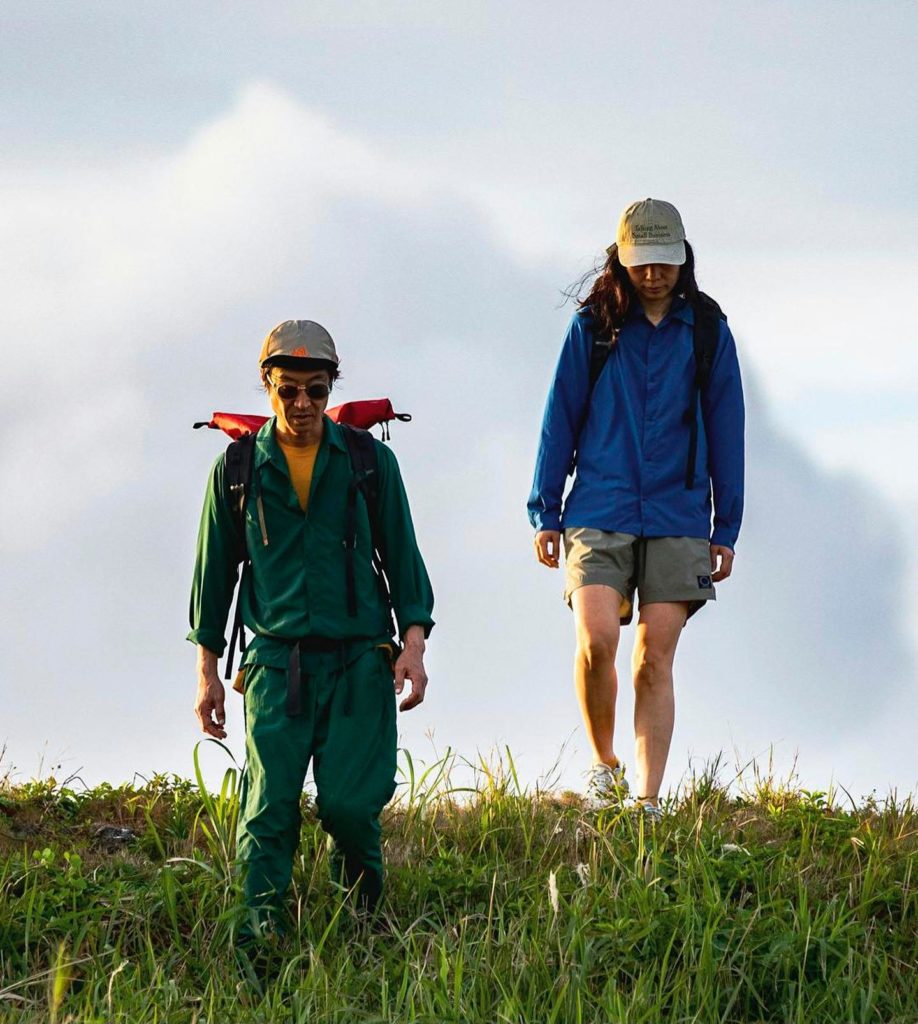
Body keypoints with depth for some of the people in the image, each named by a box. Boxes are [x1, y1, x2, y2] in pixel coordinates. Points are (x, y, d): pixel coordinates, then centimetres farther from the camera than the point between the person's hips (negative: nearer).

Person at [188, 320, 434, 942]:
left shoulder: (370, 460, 7)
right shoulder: (239, 468, 8)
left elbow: (403, 557, 11)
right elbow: (215, 570, 14)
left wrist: (413, 643, -1)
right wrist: (207, 671, 11)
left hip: (360, 660, 0)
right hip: (276, 659, 1)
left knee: (349, 804, -10)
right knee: (270, 808, -11)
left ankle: (366, 916, 17)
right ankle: (261, 934, -11)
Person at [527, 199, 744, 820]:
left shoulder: (707, 332, 7)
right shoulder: (593, 326, 4)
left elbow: (725, 431, 11)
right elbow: (560, 419, 8)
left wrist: (727, 529, 10)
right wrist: (546, 515, 5)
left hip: (678, 517, 1)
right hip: (599, 512, -1)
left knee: (656, 657, -3)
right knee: (596, 640, -16)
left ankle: (647, 802, -1)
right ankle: (604, 762, 7)